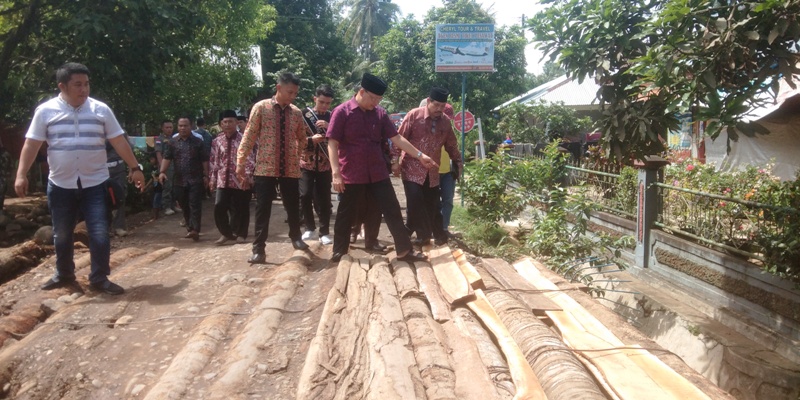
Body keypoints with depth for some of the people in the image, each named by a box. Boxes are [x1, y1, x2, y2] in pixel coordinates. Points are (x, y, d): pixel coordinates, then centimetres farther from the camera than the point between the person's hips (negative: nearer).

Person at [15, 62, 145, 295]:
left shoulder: (101, 110, 0)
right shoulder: (46, 111, -2)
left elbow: (119, 142, 1)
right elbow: (32, 144, -1)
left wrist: (134, 168, -3)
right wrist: (21, 175, -7)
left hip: (95, 184, 0)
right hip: (60, 185, 1)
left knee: (100, 235, -3)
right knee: (61, 235, 13)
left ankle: (99, 278, 9)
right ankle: (64, 275, 32)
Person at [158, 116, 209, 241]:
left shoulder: (198, 142, 3)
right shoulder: (173, 142, 9)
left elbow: (204, 160, 3)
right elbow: (167, 158, 5)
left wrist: (205, 175, -2)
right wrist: (162, 172, -10)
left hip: (196, 180, -3)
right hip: (179, 181, 3)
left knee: (195, 205, -9)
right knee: (184, 206, 10)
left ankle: (195, 230, -15)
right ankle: (190, 228, 22)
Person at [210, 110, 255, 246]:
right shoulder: (217, 141, 10)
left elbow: (250, 159, -7)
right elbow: (213, 161, 13)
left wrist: (247, 175, -15)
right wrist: (212, 178, 9)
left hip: (240, 180, -3)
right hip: (223, 180, 3)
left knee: (240, 209, 4)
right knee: (219, 207, -4)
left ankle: (240, 234, 22)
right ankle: (226, 233, 14)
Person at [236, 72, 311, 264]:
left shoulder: (297, 113, 5)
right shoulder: (261, 108, -4)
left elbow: (302, 139, 19)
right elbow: (249, 136, -5)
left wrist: (298, 157, 10)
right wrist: (240, 163, -7)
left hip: (290, 168, 3)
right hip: (265, 168, -3)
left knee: (293, 206, 12)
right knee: (263, 209, 1)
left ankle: (296, 237, 37)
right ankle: (259, 249, 10)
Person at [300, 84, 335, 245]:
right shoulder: (303, 114, -1)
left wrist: (329, 127, -19)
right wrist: (311, 140, -21)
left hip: (325, 164, 1)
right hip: (306, 162, -1)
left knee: (324, 198, -1)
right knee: (305, 195, -3)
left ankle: (324, 232, 8)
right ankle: (309, 227, 17)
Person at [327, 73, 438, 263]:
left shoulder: (380, 113, 5)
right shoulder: (342, 112, -8)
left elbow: (396, 138, 7)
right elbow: (332, 144, -11)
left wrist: (420, 155, 1)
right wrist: (336, 173, -18)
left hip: (378, 173, 4)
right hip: (351, 175, -4)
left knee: (393, 211, 4)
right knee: (345, 215, 8)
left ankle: (404, 250, 13)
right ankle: (339, 252, 25)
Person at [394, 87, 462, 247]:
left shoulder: (446, 121, 3)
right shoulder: (414, 115, -10)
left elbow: (451, 145, 15)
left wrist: (458, 162, 18)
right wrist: (395, 160, -11)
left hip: (432, 172, 4)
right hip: (412, 169, -3)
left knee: (433, 205, 7)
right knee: (415, 202, -10)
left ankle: (438, 234, 23)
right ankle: (423, 234, 5)